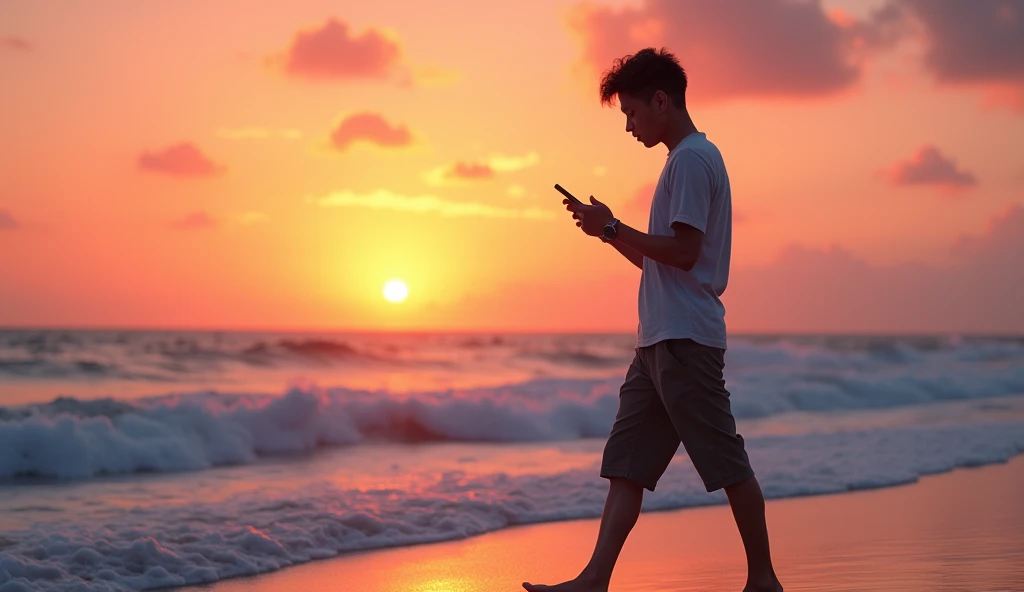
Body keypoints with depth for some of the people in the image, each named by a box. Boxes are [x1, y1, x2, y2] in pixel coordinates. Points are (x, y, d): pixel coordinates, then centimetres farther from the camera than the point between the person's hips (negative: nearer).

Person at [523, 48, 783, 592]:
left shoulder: (691, 158, -9)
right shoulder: (690, 158, 22)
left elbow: (683, 252, -18)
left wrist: (613, 228, -9)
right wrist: (608, 230, 13)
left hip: (686, 338, -10)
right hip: (661, 340, 10)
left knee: (728, 464, -2)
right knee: (627, 464, 4)